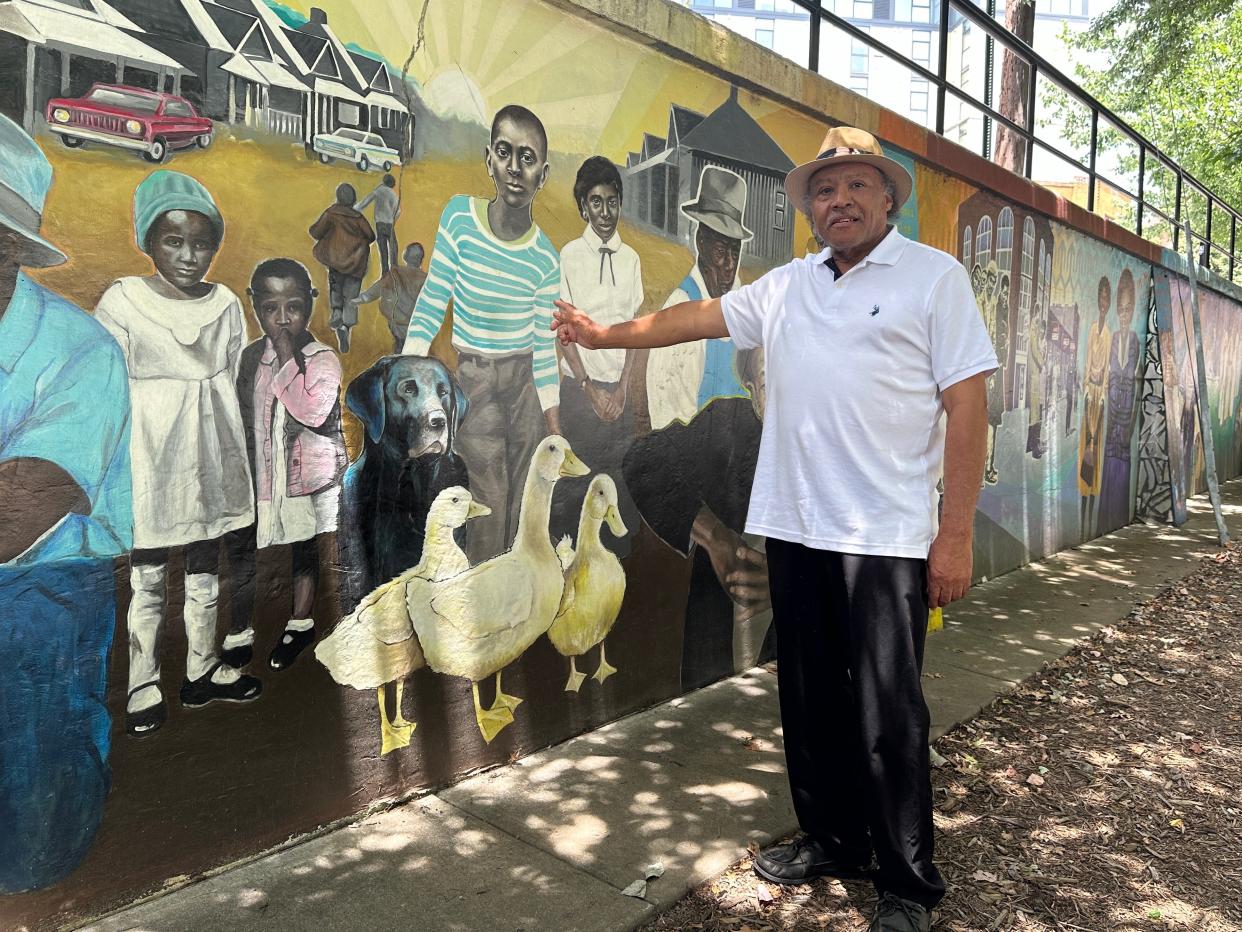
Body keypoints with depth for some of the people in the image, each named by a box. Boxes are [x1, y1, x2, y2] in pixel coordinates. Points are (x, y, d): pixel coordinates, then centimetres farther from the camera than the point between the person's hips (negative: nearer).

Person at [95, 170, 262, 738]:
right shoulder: (122, 301, -7)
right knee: (147, 575, 6)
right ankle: (143, 685, 20)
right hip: (149, 458, -3)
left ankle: (201, 670, 28)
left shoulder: (225, 304, 3)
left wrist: (232, 452, 11)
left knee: (205, 569, 14)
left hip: (209, 457, 4)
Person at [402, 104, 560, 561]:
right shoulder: (459, 216, -10)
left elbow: (544, 345, 1)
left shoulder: (545, 258, -7)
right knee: (489, 502, -2)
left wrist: (553, 422, 3)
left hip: (524, 378, 2)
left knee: (524, 497, 9)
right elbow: (430, 306, -5)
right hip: (474, 378, -2)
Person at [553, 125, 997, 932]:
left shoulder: (935, 276, 0)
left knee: (887, 716, 0)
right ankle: (831, 842, 33)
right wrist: (604, 334, 25)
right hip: (793, 529, 5)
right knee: (810, 700, 14)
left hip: (885, 536, -5)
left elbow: (968, 404, -6)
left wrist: (956, 533, -12)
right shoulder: (786, 286, 15)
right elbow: (699, 316, 24)